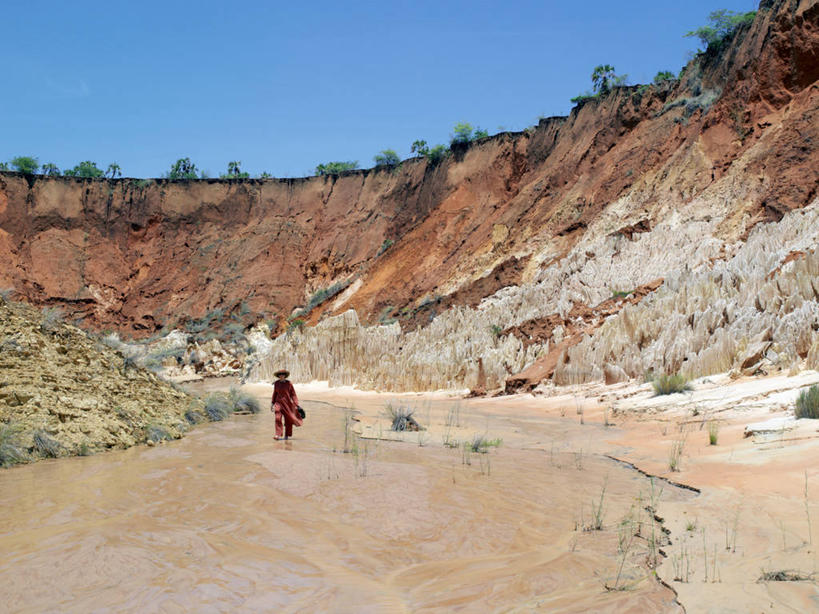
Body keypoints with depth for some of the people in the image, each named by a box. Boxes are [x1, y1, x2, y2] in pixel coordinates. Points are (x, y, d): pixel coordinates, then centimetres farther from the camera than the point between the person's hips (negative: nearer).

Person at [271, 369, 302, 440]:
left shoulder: (288, 383, -6)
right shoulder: (276, 383, 2)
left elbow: (293, 394, -4)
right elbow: (275, 394, 13)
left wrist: (296, 404, -10)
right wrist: (272, 403, 13)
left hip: (287, 403, -1)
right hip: (279, 403, 1)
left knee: (288, 420, 5)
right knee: (278, 418, -15)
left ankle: (287, 435, 20)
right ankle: (278, 435, -18)